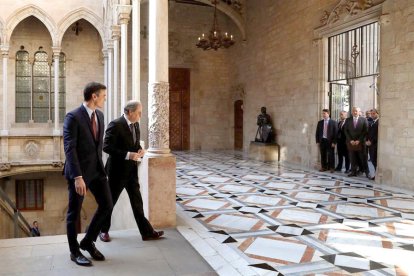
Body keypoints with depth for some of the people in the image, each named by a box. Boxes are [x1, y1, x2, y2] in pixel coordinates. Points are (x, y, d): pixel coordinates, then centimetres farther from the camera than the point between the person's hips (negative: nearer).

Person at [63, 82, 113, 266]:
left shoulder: (99, 115, 8)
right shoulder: (73, 117, -15)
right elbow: (69, 149, -20)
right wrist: (78, 177, -25)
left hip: (97, 169, 7)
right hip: (78, 171, -7)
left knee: (106, 205, 6)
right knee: (74, 212, 7)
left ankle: (88, 242, 24)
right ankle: (74, 251, 24)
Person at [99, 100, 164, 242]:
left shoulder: (136, 125, 7)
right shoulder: (115, 125, -17)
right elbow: (106, 147, -22)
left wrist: (140, 150, -4)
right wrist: (128, 155, -26)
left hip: (132, 170, 7)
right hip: (118, 170, -7)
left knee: (137, 202, 9)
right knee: (110, 202, 10)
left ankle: (147, 231, 14)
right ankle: (103, 230, 29)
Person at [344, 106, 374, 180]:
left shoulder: (363, 119, 2)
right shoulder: (348, 120, 7)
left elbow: (365, 131, -3)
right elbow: (346, 131, 4)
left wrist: (359, 140, -10)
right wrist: (350, 140, -6)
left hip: (360, 142, -2)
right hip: (350, 142, 2)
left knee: (363, 158, 1)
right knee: (352, 159, 3)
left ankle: (367, 173, 7)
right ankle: (353, 172, 10)